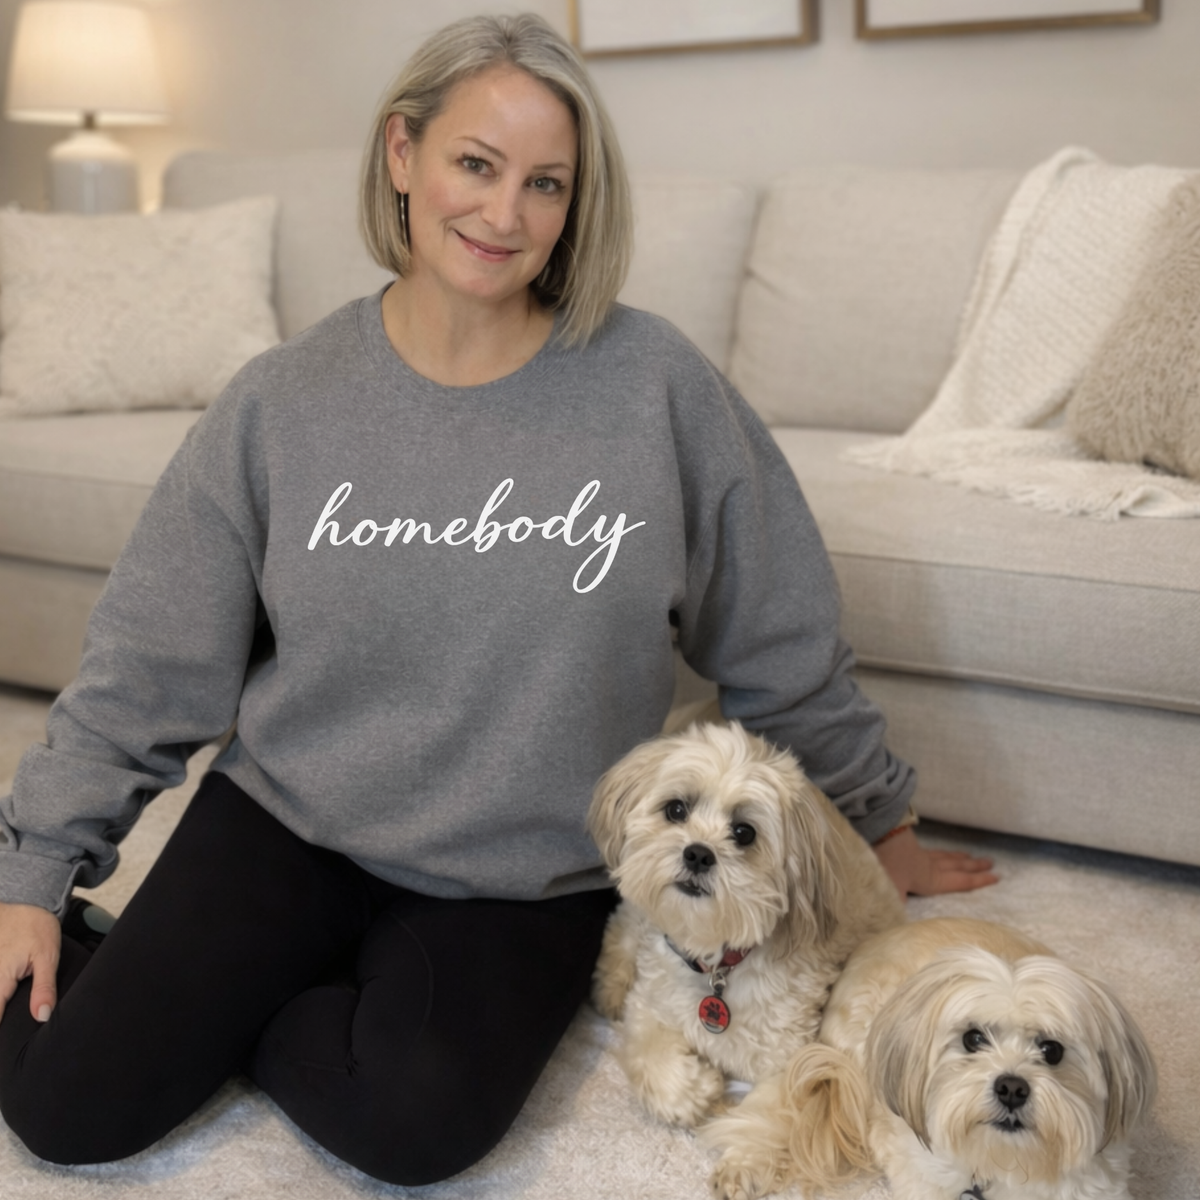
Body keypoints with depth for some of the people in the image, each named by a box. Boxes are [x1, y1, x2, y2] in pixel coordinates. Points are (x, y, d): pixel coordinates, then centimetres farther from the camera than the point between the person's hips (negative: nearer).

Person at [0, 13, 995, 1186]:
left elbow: (781, 640, 1)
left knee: (416, 1123, -27)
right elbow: (146, 662, 1)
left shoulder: (654, 386, -10)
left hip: (525, 875, 0)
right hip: (281, 821, 1)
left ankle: (240, 1009, 3)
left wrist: (874, 818, 10)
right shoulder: (281, 403, -5)